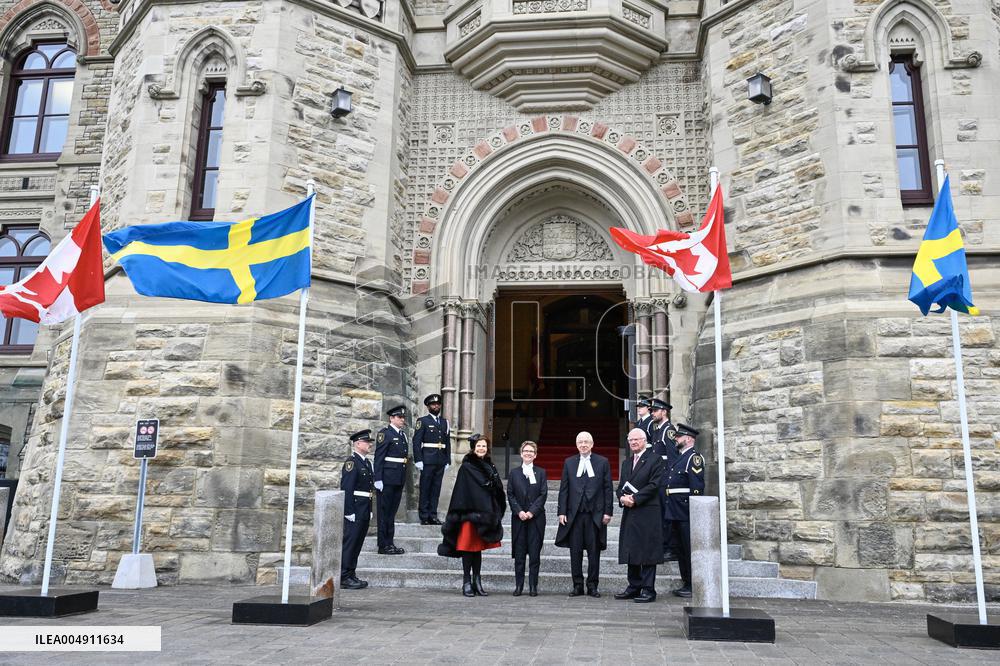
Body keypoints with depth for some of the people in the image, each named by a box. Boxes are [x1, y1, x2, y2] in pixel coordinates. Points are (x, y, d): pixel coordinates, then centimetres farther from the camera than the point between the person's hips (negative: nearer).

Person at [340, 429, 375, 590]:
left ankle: (351, 574, 21)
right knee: (349, 543, -4)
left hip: (364, 512, 9)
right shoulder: (351, 462, -12)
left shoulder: (367, 462, 16)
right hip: (354, 511, -9)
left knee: (357, 543, 13)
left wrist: (370, 510, 17)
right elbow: (346, 489, -17)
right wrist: (349, 512, -20)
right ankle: (344, 578, 2)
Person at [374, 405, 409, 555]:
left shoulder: (403, 434, 15)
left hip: (399, 479, 8)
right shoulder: (385, 433, -9)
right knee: (384, 512, 0)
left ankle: (390, 543, 20)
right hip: (387, 479, -8)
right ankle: (383, 546, 6)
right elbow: (378, 457, -13)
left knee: (392, 511, 13)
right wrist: (378, 479, -17)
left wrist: (403, 479, 15)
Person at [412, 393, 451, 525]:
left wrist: (448, 460, 9)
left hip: (441, 461, 5)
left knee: (436, 489, 7)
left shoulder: (445, 422, 15)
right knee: (425, 489, 0)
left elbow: (448, 443, 15)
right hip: (427, 461, -5)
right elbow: (416, 441, -5)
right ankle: (424, 517, 6)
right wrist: (418, 460, -12)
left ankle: (433, 516, 13)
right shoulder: (423, 421, 0)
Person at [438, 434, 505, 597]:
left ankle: (477, 582, 17)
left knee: (478, 547, 11)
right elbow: (461, 492, -9)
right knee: (468, 546, 0)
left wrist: (494, 514, 2)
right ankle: (467, 582, 7)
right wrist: (460, 512, -14)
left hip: (484, 513, 5)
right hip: (469, 512, -5)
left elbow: (498, 490, 11)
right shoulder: (466, 467, -5)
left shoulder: (489, 466, 11)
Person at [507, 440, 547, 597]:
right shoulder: (514, 473, 9)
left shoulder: (541, 472, 6)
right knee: (519, 553, 2)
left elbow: (543, 494, -1)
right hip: (518, 518, 1)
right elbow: (510, 494, 4)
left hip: (536, 518, -1)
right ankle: (518, 585, 9)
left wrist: (532, 512, -12)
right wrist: (519, 511, -10)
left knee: (535, 553, -1)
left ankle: (533, 586, 5)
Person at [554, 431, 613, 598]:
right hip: (574, 514, 1)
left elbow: (608, 488, 3)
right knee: (575, 551, 4)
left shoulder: (602, 462, 5)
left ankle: (592, 585, 13)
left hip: (595, 514, -1)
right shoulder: (569, 463, 9)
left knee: (594, 551, 3)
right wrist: (562, 512, 0)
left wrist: (608, 512, -4)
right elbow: (563, 489, 7)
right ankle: (578, 585, 13)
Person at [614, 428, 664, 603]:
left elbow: (654, 485, -12)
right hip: (629, 513, 7)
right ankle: (634, 587, 19)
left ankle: (648, 590, 2)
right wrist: (622, 497, -5)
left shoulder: (654, 460, -3)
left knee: (648, 551, -3)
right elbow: (621, 486, 17)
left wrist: (634, 499, -16)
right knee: (631, 551, 10)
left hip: (647, 513, -7)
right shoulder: (626, 462, 19)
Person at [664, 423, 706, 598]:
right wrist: (669, 510, 17)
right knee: (681, 549, 14)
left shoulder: (694, 458, -10)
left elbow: (697, 487, -16)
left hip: (686, 511, -9)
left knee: (690, 549, -3)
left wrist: (693, 511, -21)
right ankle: (687, 584, 22)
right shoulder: (678, 458, 19)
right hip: (675, 511, 10)